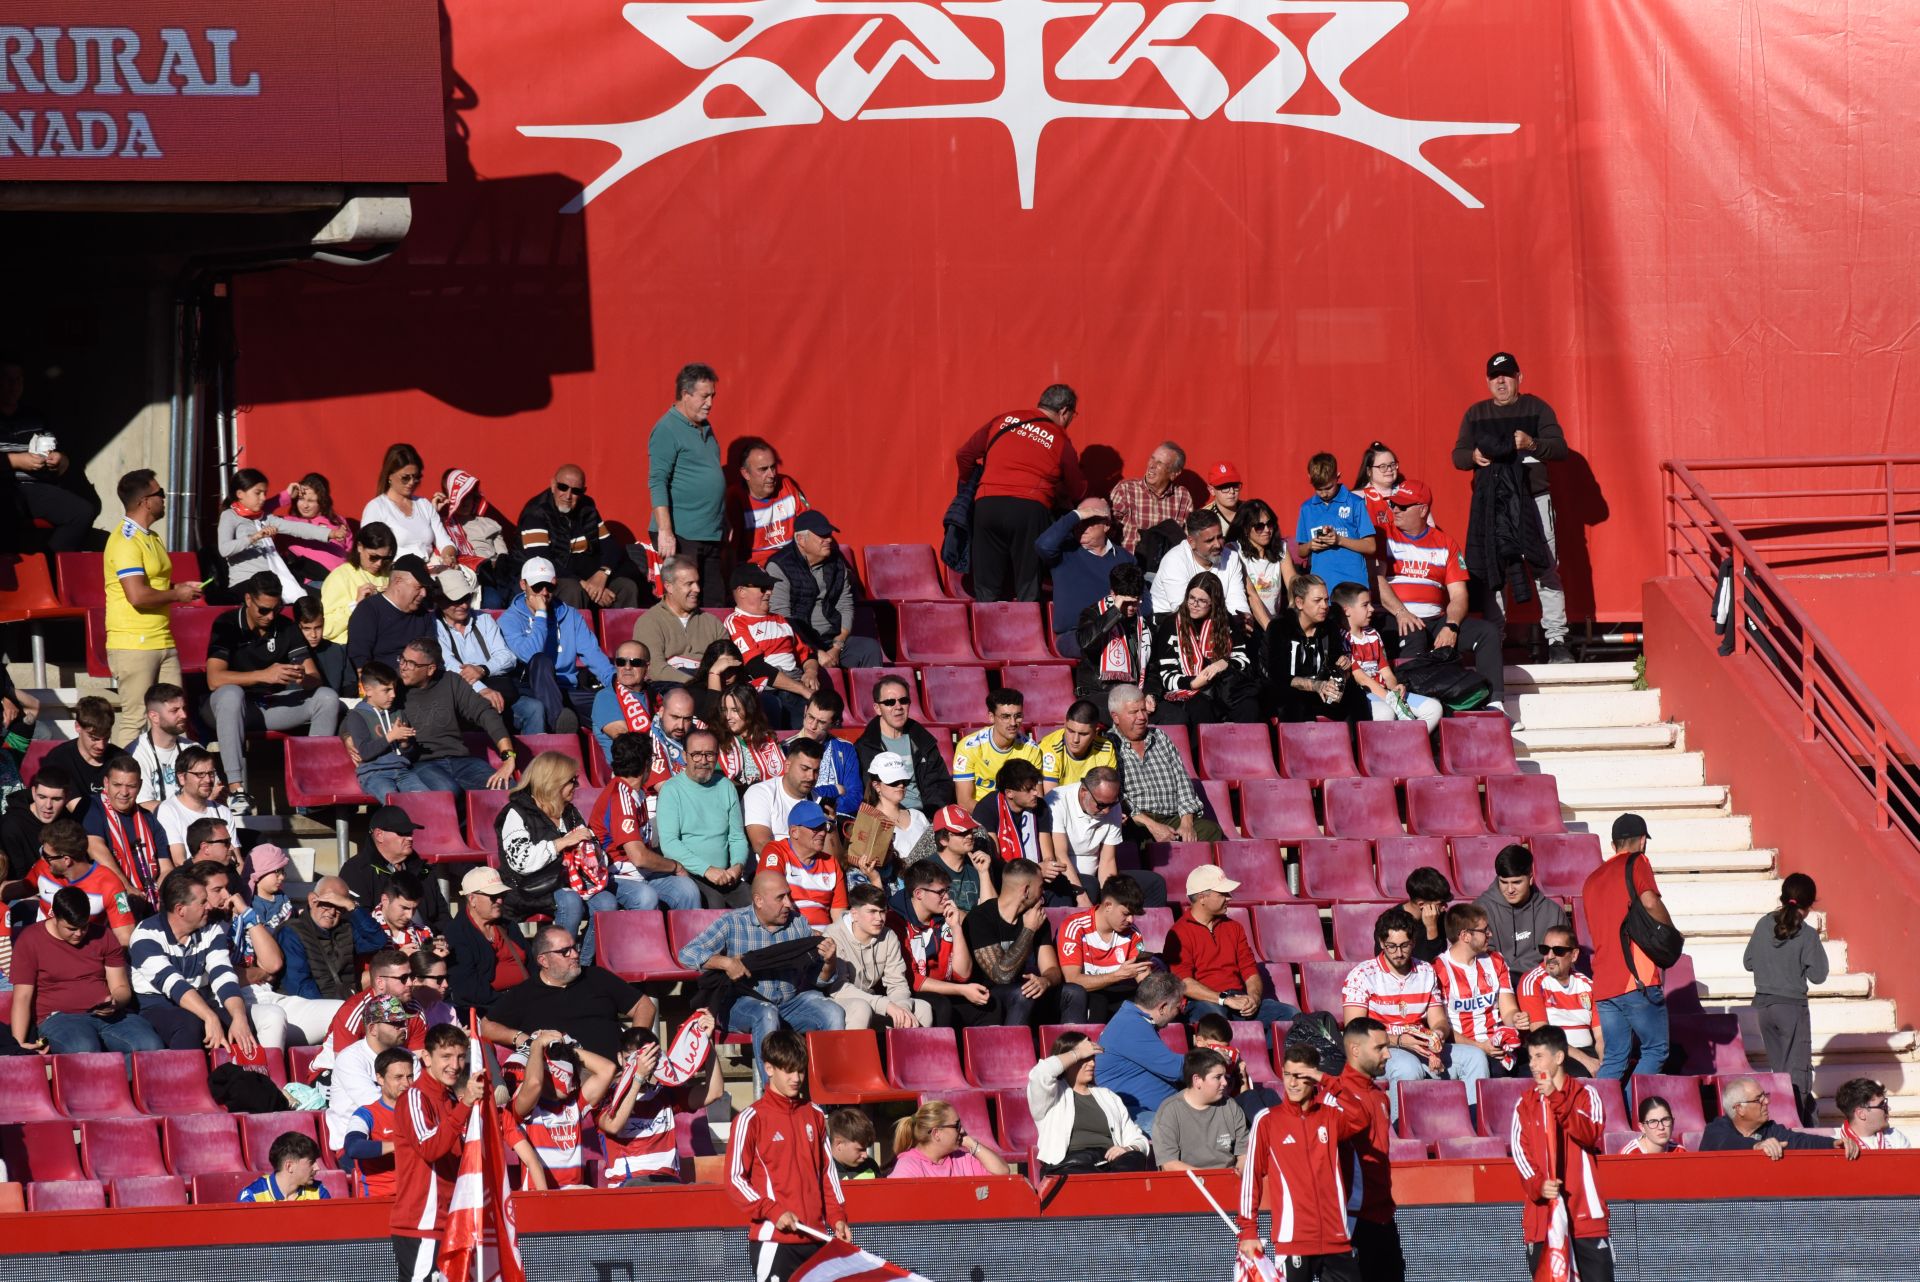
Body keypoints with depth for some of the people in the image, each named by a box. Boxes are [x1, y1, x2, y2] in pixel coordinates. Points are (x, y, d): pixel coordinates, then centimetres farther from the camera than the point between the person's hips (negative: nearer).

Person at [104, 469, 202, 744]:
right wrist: (176, 595, -10)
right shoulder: (126, 541, -15)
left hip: (162, 641, 9)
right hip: (133, 645, -9)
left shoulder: (151, 537, 17)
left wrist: (180, 588, 12)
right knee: (135, 720, -7)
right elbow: (137, 595, -25)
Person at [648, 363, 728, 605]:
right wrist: (665, 531, -22)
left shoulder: (705, 429, 17)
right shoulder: (667, 430, -9)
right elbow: (657, 483, -15)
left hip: (711, 536, 8)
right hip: (681, 535, -8)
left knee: (712, 605, 5)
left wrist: (723, 529, 21)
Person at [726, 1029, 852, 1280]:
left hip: (815, 1237, 6)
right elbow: (735, 1179, -6)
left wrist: (837, 1217, 7)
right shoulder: (751, 1118, -4)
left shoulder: (814, 1115, 13)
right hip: (773, 1240, -6)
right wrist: (773, 1212, -15)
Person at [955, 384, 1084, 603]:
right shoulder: (1060, 442, 8)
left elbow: (964, 455, 18)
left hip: (987, 505, 2)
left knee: (987, 590, 6)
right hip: (1030, 509, -2)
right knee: (1029, 591, 1)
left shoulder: (1002, 421, 15)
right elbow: (1077, 492, 16)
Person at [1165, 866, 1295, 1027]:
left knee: (1292, 1014, -15)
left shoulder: (1234, 928, 22)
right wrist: (1226, 1000, -19)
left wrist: (1253, 998, -6)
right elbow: (1184, 983, -12)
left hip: (1239, 997, 7)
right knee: (1213, 1018, -43)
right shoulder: (1179, 933, 0)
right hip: (1204, 1002, -7)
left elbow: (1250, 971, 18)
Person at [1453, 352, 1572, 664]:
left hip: (1532, 498, -2)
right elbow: (1458, 456, 11)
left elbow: (1560, 447, 0)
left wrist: (1532, 444, -19)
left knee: (1546, 567, -6)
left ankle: (1556, 638, -6)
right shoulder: (1475, 414, 15)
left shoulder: (1536, 408, 8)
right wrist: (1473, 457, -12)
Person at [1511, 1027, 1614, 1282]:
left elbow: (1590, 1134, -12)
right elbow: (1520, 1150, 2)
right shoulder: (1525, 1104, 12)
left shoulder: (1585, 1095, 5)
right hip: (1541, 1217, 2)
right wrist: (1537, 1185, -16)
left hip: (1584, 1213, -2)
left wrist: (1555, 1099, -20)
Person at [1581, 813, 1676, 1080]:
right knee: (1656, 1050, -2)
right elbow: (1650, 902, -17)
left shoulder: (1592, 879, 21)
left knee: (1615, 1057, 10)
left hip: (1603, 985, 7)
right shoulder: (1637, 863, -1)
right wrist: (1670, 934, -3)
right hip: (1637, 979, -7)